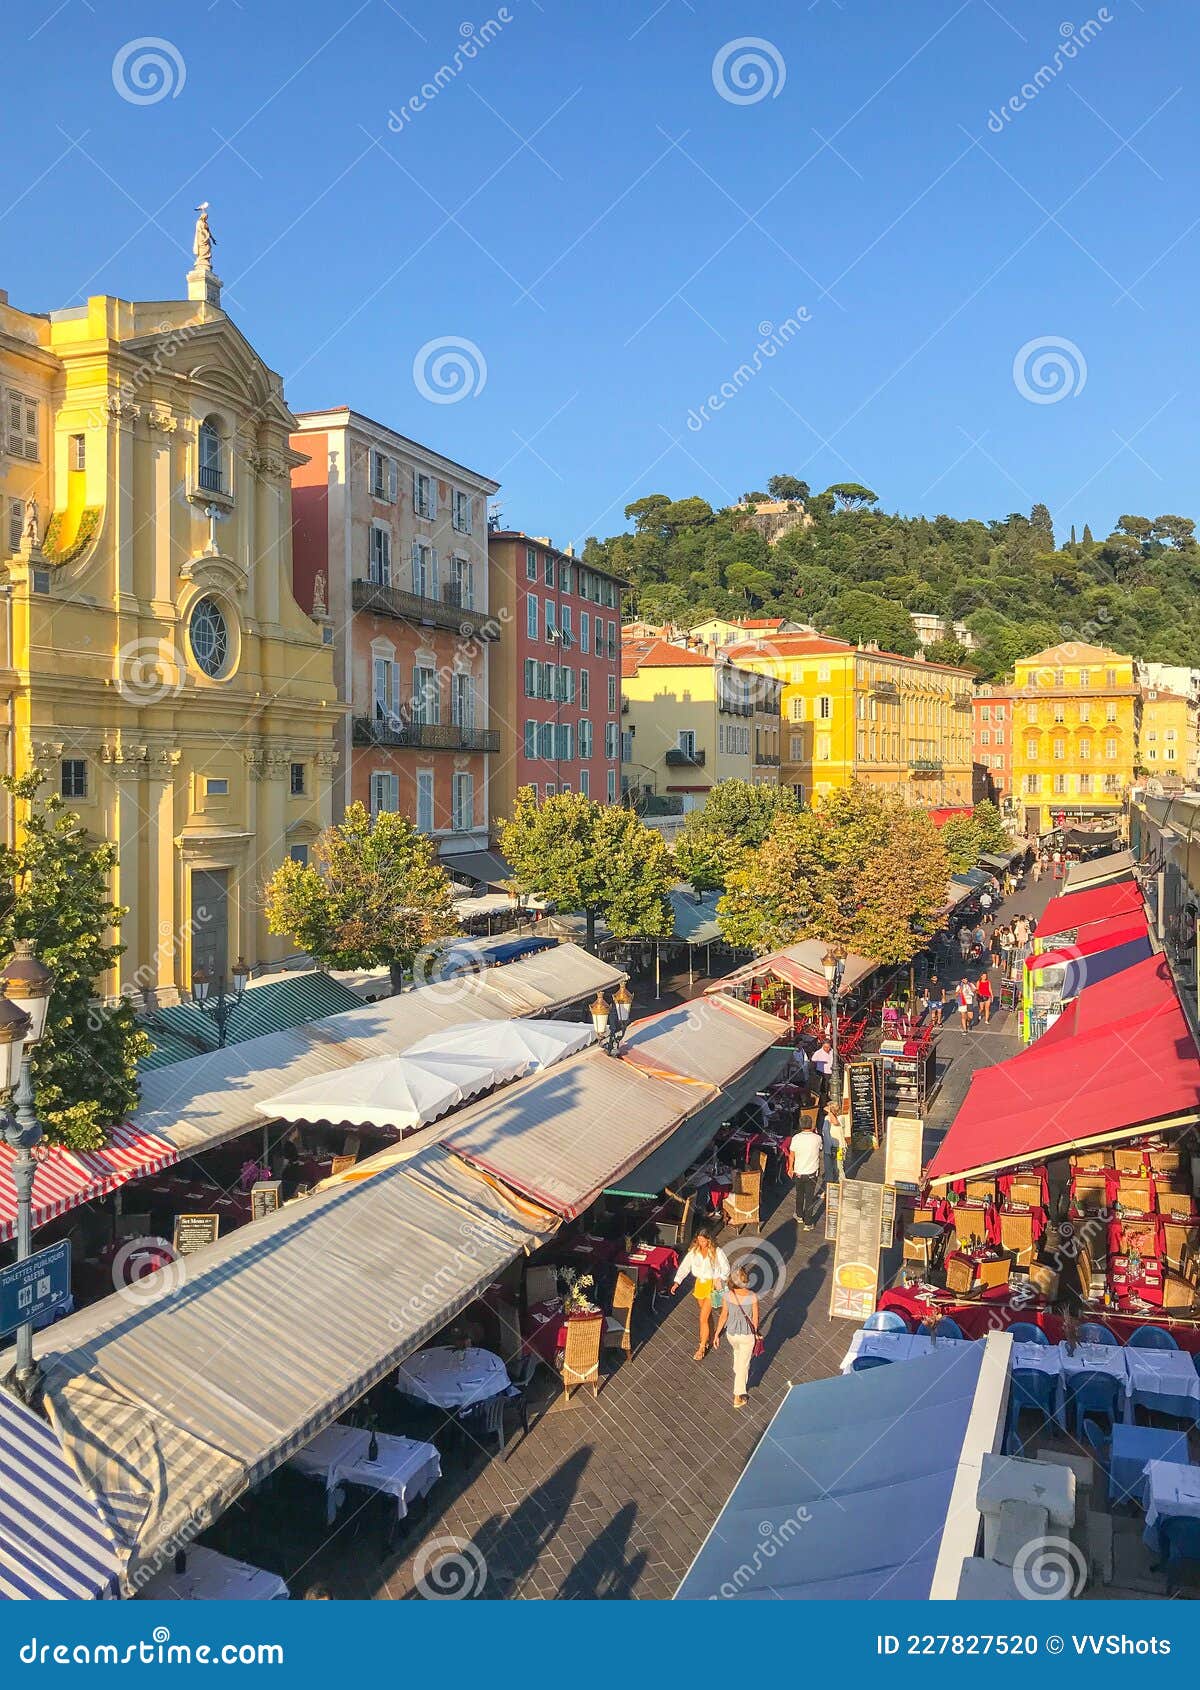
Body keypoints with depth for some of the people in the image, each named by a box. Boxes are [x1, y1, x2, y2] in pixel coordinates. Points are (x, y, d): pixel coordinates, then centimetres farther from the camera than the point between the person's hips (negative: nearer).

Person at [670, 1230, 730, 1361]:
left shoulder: (717, 1253, -17)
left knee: (703, 1318, -6)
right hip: (699, 1284, 4)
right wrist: (677, 1282, -21)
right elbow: (684, 1266, -10)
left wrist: (720, 1279, -24)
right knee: (707, 1314, 21)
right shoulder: (694, 1251, -6)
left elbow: (726, 1268, -8)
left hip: (712, 1286, -4)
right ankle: (709, 1339, 41)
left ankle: (702, 1347, 7)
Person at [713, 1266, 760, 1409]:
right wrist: (755, 1333, 7)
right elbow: (755, 1319, -13)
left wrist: (717, 1333, 4)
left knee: (737, 1350, 36)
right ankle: (737, 1398, 26)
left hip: (731, 1333, 3)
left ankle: (739, 1374, 61)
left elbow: (723, 1316, -10)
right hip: (747, 1335, -3)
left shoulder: (728, 1295, -23)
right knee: (743, 1364, 17)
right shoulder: (752, 1297, -28)